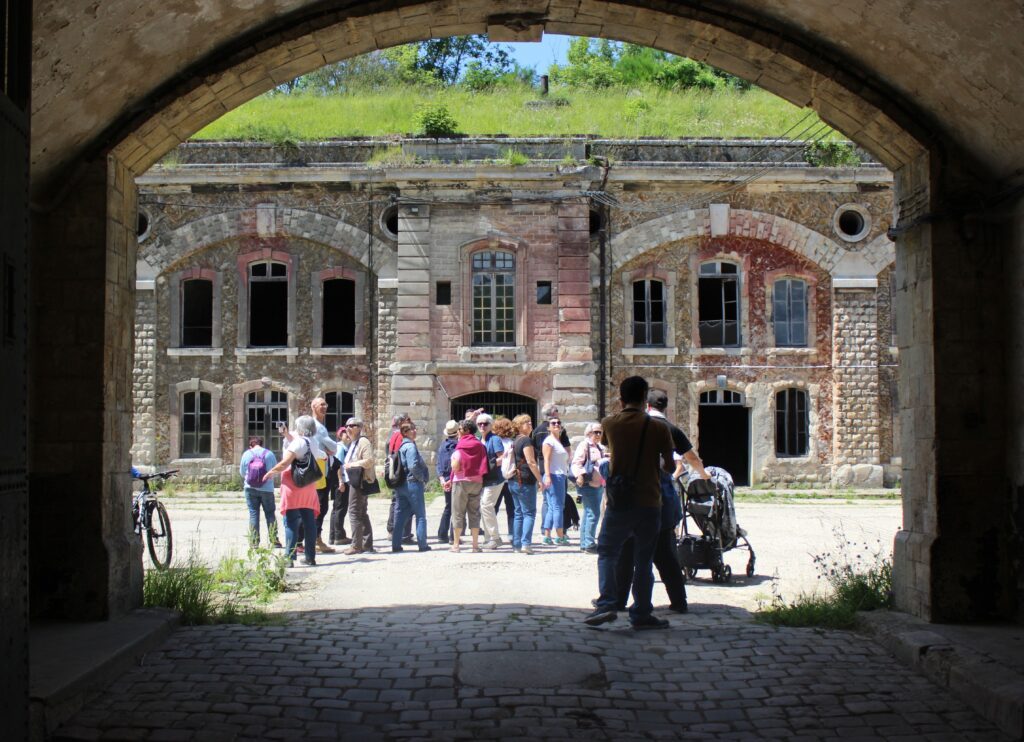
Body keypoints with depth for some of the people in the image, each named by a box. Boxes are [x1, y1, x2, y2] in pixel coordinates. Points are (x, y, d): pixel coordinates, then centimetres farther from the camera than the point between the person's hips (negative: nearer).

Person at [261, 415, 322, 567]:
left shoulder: (298, 442, -13)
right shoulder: (314, 443, 10)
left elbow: (284, 463, -18)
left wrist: (271, 473, -4)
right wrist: (287, 433, 31)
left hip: (293, 487, -7)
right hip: (309, 487, 7)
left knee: (291, 523, -5)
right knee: (309, 522, 9)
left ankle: (290, 557, -8)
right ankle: (310, 557, 12)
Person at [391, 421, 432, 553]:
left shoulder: (400, 446, 13)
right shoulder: (410, 446, -13)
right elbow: (413, 466, -23)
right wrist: (422, 478, -9)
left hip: (400, 486, 8)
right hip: (412, 483, -8)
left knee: (400, 515, 10)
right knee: (420, 515, 2)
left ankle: (396, 544, 9)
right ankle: (422, 544, 3)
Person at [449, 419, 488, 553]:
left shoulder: (461, 446, -9)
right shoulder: (479, 446, 5)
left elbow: (455, 467, -15)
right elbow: (485, 466, 3)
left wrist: (453, 461, 5)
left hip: (461, 481, -4)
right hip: (477, 482, 4)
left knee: (458, 513, 3)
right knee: (474, 513, 8)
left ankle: (456, 543, 5)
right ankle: (475, 544, 6)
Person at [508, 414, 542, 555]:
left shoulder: (516, 441, 16)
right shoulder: (527, 440, -11)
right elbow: (531, 462, -17)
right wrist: (540, 480, -15)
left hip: (513, 481, 9)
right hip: (525, 481, -9)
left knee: (519, 513, 11)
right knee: (529, 513, -5)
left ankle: (517, 544, 10)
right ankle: (526, 543, -14)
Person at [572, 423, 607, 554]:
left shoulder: (600, 448, 21)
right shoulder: (584, 445, -7)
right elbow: (576, 463, -16)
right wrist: (580, 475, -29)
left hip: (599, 485, 10)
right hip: (589, 484, -9)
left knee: (589, 514, 12)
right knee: (593, 513, -13)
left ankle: (584, 543, 17)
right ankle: (589, 544, -11)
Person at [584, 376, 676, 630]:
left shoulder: (610, 424, -2)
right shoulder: (659, 429, -6)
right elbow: (670, 467, 1)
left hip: (619, 502, 0)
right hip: (649, 503, 0)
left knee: (607, 554, 11)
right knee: (643, 561, 10)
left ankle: (607, 604, -7)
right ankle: (641, 614, 11)